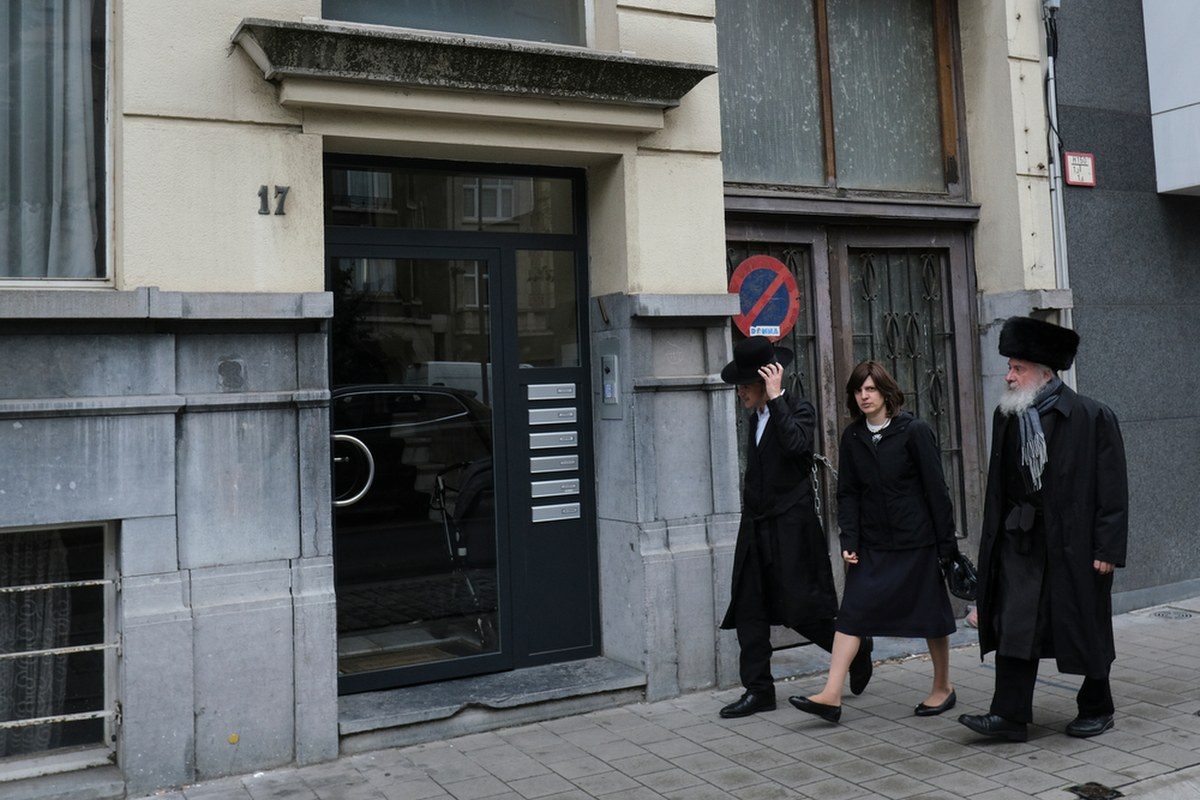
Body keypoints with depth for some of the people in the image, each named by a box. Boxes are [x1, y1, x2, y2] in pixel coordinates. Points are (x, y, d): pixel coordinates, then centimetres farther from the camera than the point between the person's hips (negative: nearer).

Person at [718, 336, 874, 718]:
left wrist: (776, 397, -26)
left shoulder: (798, 410, -8)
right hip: (756, 526, 7)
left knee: (801, 609, -4)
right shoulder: (756, 417, 14)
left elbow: (796, 443, -30)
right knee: (749, 611, 5)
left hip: (791, 527, -7)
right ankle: (758, 691, 14)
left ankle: (855, 650, 23)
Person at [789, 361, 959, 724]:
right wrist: (848, 540, -3)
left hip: (916, 541, -4)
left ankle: (943, 687, 28)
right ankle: (832, 696, -5)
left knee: (930, 613, 8)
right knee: (852, 613, -4)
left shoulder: (914, 431, -8)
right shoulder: (852, 437, 4)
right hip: (872, 544, 4)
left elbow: (936, 489, -6)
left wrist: (946, 543, -6)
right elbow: (848, 493, 6)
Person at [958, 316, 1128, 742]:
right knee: (1014, 625, 1)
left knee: (1085, 628, 10)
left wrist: (1108, 548, -13)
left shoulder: (1093, 417, -10)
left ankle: (1097, 708, 29)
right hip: (1020, 539, 4)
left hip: (1073, 542, -4)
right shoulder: (1007, 416, 4)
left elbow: (1112, 491, -10)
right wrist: (994, 538, 9)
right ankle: (1009, 714, 5)